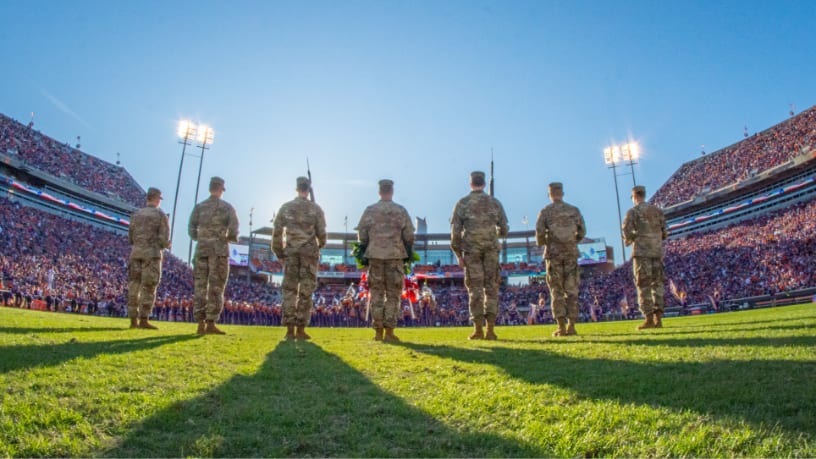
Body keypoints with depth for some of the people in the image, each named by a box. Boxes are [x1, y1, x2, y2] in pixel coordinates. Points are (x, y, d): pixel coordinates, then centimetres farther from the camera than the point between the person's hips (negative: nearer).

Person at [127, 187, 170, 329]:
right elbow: (164, 239, -10)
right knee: (148, 287, -4)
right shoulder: (161, 215, -4)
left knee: (134, 286, 6)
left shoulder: (136, 214, 12)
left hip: (136, 253, 5)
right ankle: (144, 320, -6)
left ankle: (133, 320, 7)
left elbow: (130, 238, 13)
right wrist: (167, 245, 12)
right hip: (152, 253, -5)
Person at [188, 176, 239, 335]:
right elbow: (233, 228, -8)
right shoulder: (227, 207, 1)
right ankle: (210, 323, -4)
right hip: (219, 250, -3)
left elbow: (191, 228, 3)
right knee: (216, 287, -2)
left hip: (202, 249, 3)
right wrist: (232, 238, 12)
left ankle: (200, 324, 5)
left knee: (200, 286, 5)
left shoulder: (199, 206, 9)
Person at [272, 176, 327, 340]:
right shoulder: (315, 208, 0)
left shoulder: (286, 207, 6)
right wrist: (320, 245, 20)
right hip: (309, 252, -2)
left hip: (291, 252, 2)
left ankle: (289, 330, 3)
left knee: (289, 290, 5)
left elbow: (277, 232, 4)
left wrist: (278, 251, 15)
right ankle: (301, 330, 1)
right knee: (305, 291, 1)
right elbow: (321, 233, 0)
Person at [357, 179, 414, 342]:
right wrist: (407, 252, 14)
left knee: (376, 293, 7)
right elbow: (409, 235, 0)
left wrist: (364, 252, 15)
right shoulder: (401, 211, 1)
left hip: (375, 255, 1)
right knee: (393, 295, 4)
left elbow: (362, 234, 4)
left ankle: (378, 331, 7)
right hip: (395, 256, -1)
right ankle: (389, 332, 3)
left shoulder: (370, 210, 3)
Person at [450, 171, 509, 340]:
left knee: (475, 288, 2)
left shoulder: (462, 203, 1)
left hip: (471, 251, -1)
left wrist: (458, 255, 4)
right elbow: (504, 230, 9)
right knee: (491, 288, 5)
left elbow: (455, 232, -3)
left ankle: (478, 329, -1)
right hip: (491, 250, 1)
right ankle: (490, 329, 3)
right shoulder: (494, 203, 6)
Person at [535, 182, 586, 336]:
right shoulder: (574, 210, 7)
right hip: (571, 253, 2)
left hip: (553, 253, -2)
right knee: (571, 290, 6)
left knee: (556, 291, 2)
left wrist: (541, 243, 13)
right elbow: (582, 232, 6)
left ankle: (561, 327, -1)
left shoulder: (545, 211, 0)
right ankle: (571, 326, 4)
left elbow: (540, 233, -8)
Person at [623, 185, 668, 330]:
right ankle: (658, 318, 6)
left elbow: (627, 229, -14)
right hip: (657, 251, 5)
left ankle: (649, 318, -6)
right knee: (657, 284, 8)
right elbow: (664, 233, 14)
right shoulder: (658, 210, 14)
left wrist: (628, 240, 6)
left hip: (641, 252, -5)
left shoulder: (633, 211, -3)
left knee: (644, 286, -3)